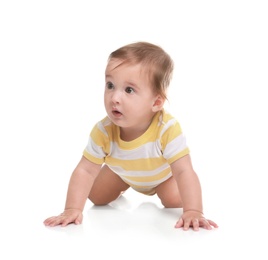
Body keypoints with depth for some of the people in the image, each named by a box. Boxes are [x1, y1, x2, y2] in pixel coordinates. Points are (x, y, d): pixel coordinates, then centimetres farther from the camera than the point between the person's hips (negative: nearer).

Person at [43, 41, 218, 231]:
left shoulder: (167, 129, -47)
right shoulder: (103, 131, -38)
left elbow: (184, 172, -46)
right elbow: (85, 170, -32)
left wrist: (193, 212, -58)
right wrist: (72, 209, -43)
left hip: (163, 173, -2)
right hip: (124, 172, 2)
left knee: (176, 202, -18)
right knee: (96, 197, 6)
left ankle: (157, 191, 17)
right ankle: (118, 191, 40)